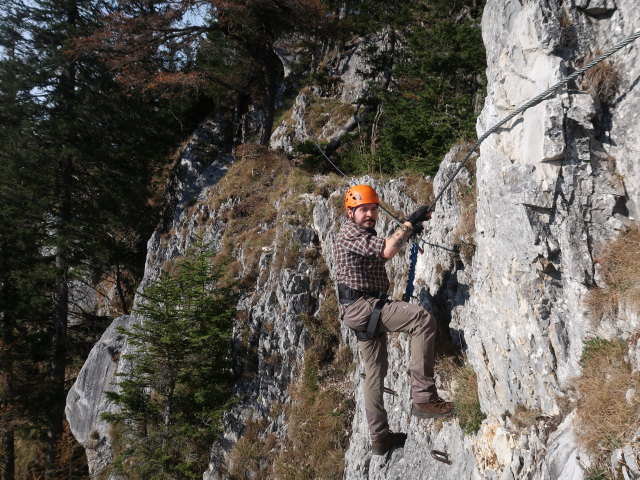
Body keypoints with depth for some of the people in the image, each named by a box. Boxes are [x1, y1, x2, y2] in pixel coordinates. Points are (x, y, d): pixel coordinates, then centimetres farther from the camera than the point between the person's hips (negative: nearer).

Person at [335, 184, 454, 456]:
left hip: (365, 310, 11)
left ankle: (380, 438, 24)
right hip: (361, 305, -11)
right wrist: (410, 222, -21)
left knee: (375, 371, 15)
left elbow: (380, 254, 32)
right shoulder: (350, 233, -14)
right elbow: (387, 251, -30)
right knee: (423, 320, -26)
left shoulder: (364, 233, 18)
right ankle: (423, 397, -26)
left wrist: (408, 232, 18)